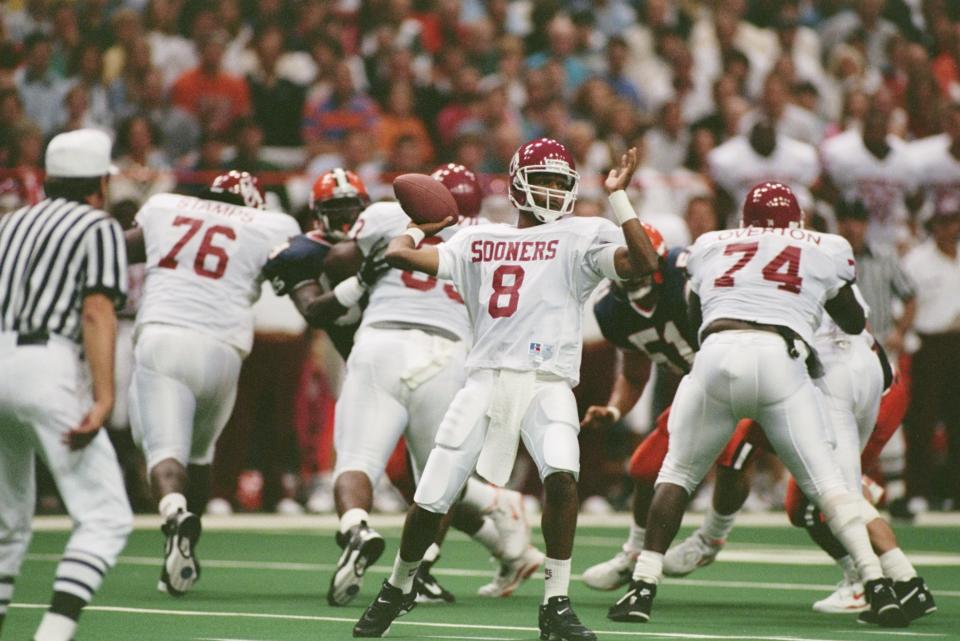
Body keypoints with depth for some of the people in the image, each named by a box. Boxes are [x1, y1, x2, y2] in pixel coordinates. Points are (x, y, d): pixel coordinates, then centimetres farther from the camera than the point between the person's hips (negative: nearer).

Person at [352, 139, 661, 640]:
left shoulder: (581, 237, 7)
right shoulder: (479, 241, 17)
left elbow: (644, 264, -10)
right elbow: (399, 254, 16)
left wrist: (618, 197, -8)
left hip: (546, 383, -3)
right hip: (485, 381, 3)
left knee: (561, 474, -30)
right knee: (431, 500, 1)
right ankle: (398, 588, 29)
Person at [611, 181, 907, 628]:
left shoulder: (709, 247, 26)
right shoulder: (824, 250, 23)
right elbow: (854, 323, 34)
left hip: (716, 355, 1)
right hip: (780, 360, -1)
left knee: (677, 473, 17)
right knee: (825, 481, 6)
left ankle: (643, 587, 8)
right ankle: (878, 586, -5)